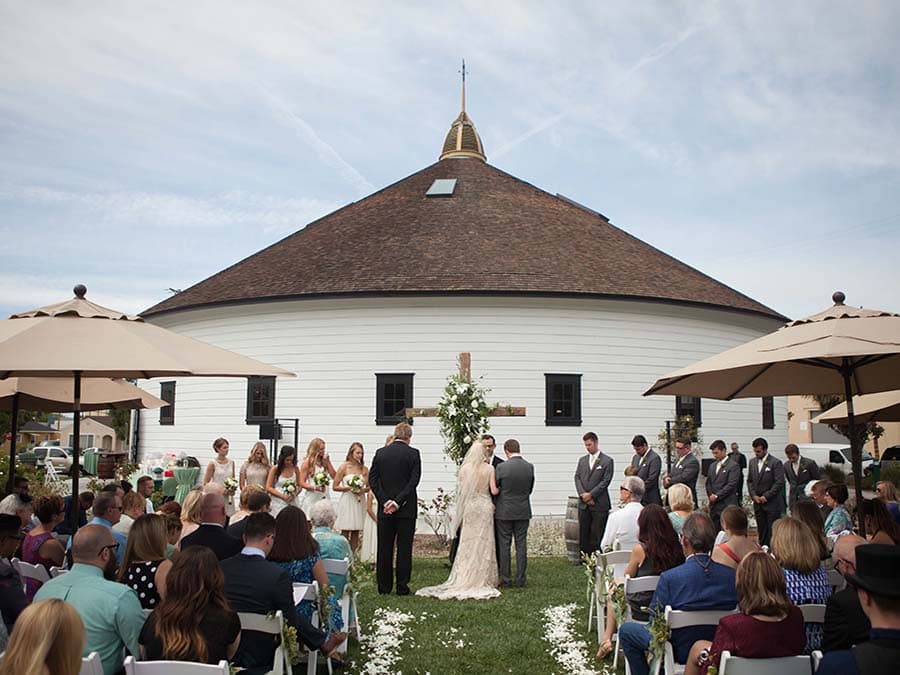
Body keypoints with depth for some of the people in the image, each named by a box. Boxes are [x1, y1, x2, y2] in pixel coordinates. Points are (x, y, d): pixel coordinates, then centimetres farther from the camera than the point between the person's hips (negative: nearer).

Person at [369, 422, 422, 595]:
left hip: (385, 509, 3)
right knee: (404, 548, 4)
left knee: (384, 548, 9)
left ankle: (384, 586, 13)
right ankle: (402, 587, 5)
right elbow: (414, 481, -11)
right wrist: (398, 501, -10)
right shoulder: (413, 453, -5)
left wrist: (385, 501, -3)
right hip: (406, 509, -2)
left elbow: (372, 479, 0)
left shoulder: (380, 452, 4)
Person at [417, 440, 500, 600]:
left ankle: (463, 579, 8)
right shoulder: (489, 469, -8)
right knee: (483, 544, 5)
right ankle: (480, 579, 8)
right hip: (485, 506, -2)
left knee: (468, 543, 7)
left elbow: (460, 489, 5)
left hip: (469, 507, 2)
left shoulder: (464, 468, -3)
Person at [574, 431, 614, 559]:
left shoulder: (607, 461, -2)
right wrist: (583, 494, -7)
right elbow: (577, 477, 8)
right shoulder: (582, 460, 15)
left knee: (597, 533, -4)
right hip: (583, 503, 5)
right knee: (583, 532, 6)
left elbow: (605, 481, -7)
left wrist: (591, 494, -11)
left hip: (599, 504, -5)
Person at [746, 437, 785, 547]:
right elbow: (749, 481, 15)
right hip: (758, 503, 6)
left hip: (772, 503, -5)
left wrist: (766, 496, -13)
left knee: (772, 531, -5)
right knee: (761, 531, 7)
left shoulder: (776, 463, -8)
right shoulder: (752, 462, 11)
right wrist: (754, 495, 0)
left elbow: (779, 483, -12)